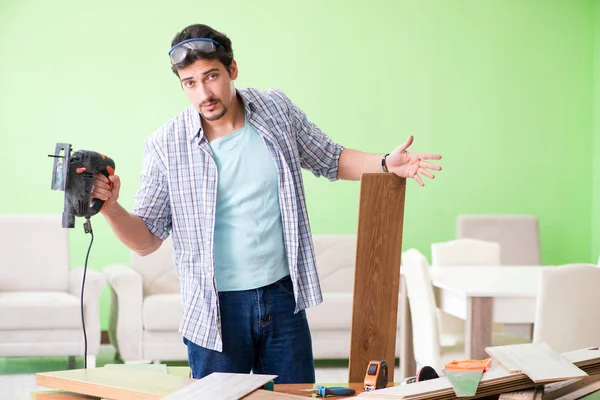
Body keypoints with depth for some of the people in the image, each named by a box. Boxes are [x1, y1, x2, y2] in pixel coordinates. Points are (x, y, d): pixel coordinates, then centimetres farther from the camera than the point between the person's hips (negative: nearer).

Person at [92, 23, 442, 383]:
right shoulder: (166, 145, -7)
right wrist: (111, 207, -23)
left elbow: (331, 160, 13)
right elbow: (146, 239, -3)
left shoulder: (277, 110, -1)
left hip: (284, 298, 3)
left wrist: (384, 164, -5)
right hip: (216, 310, -2)